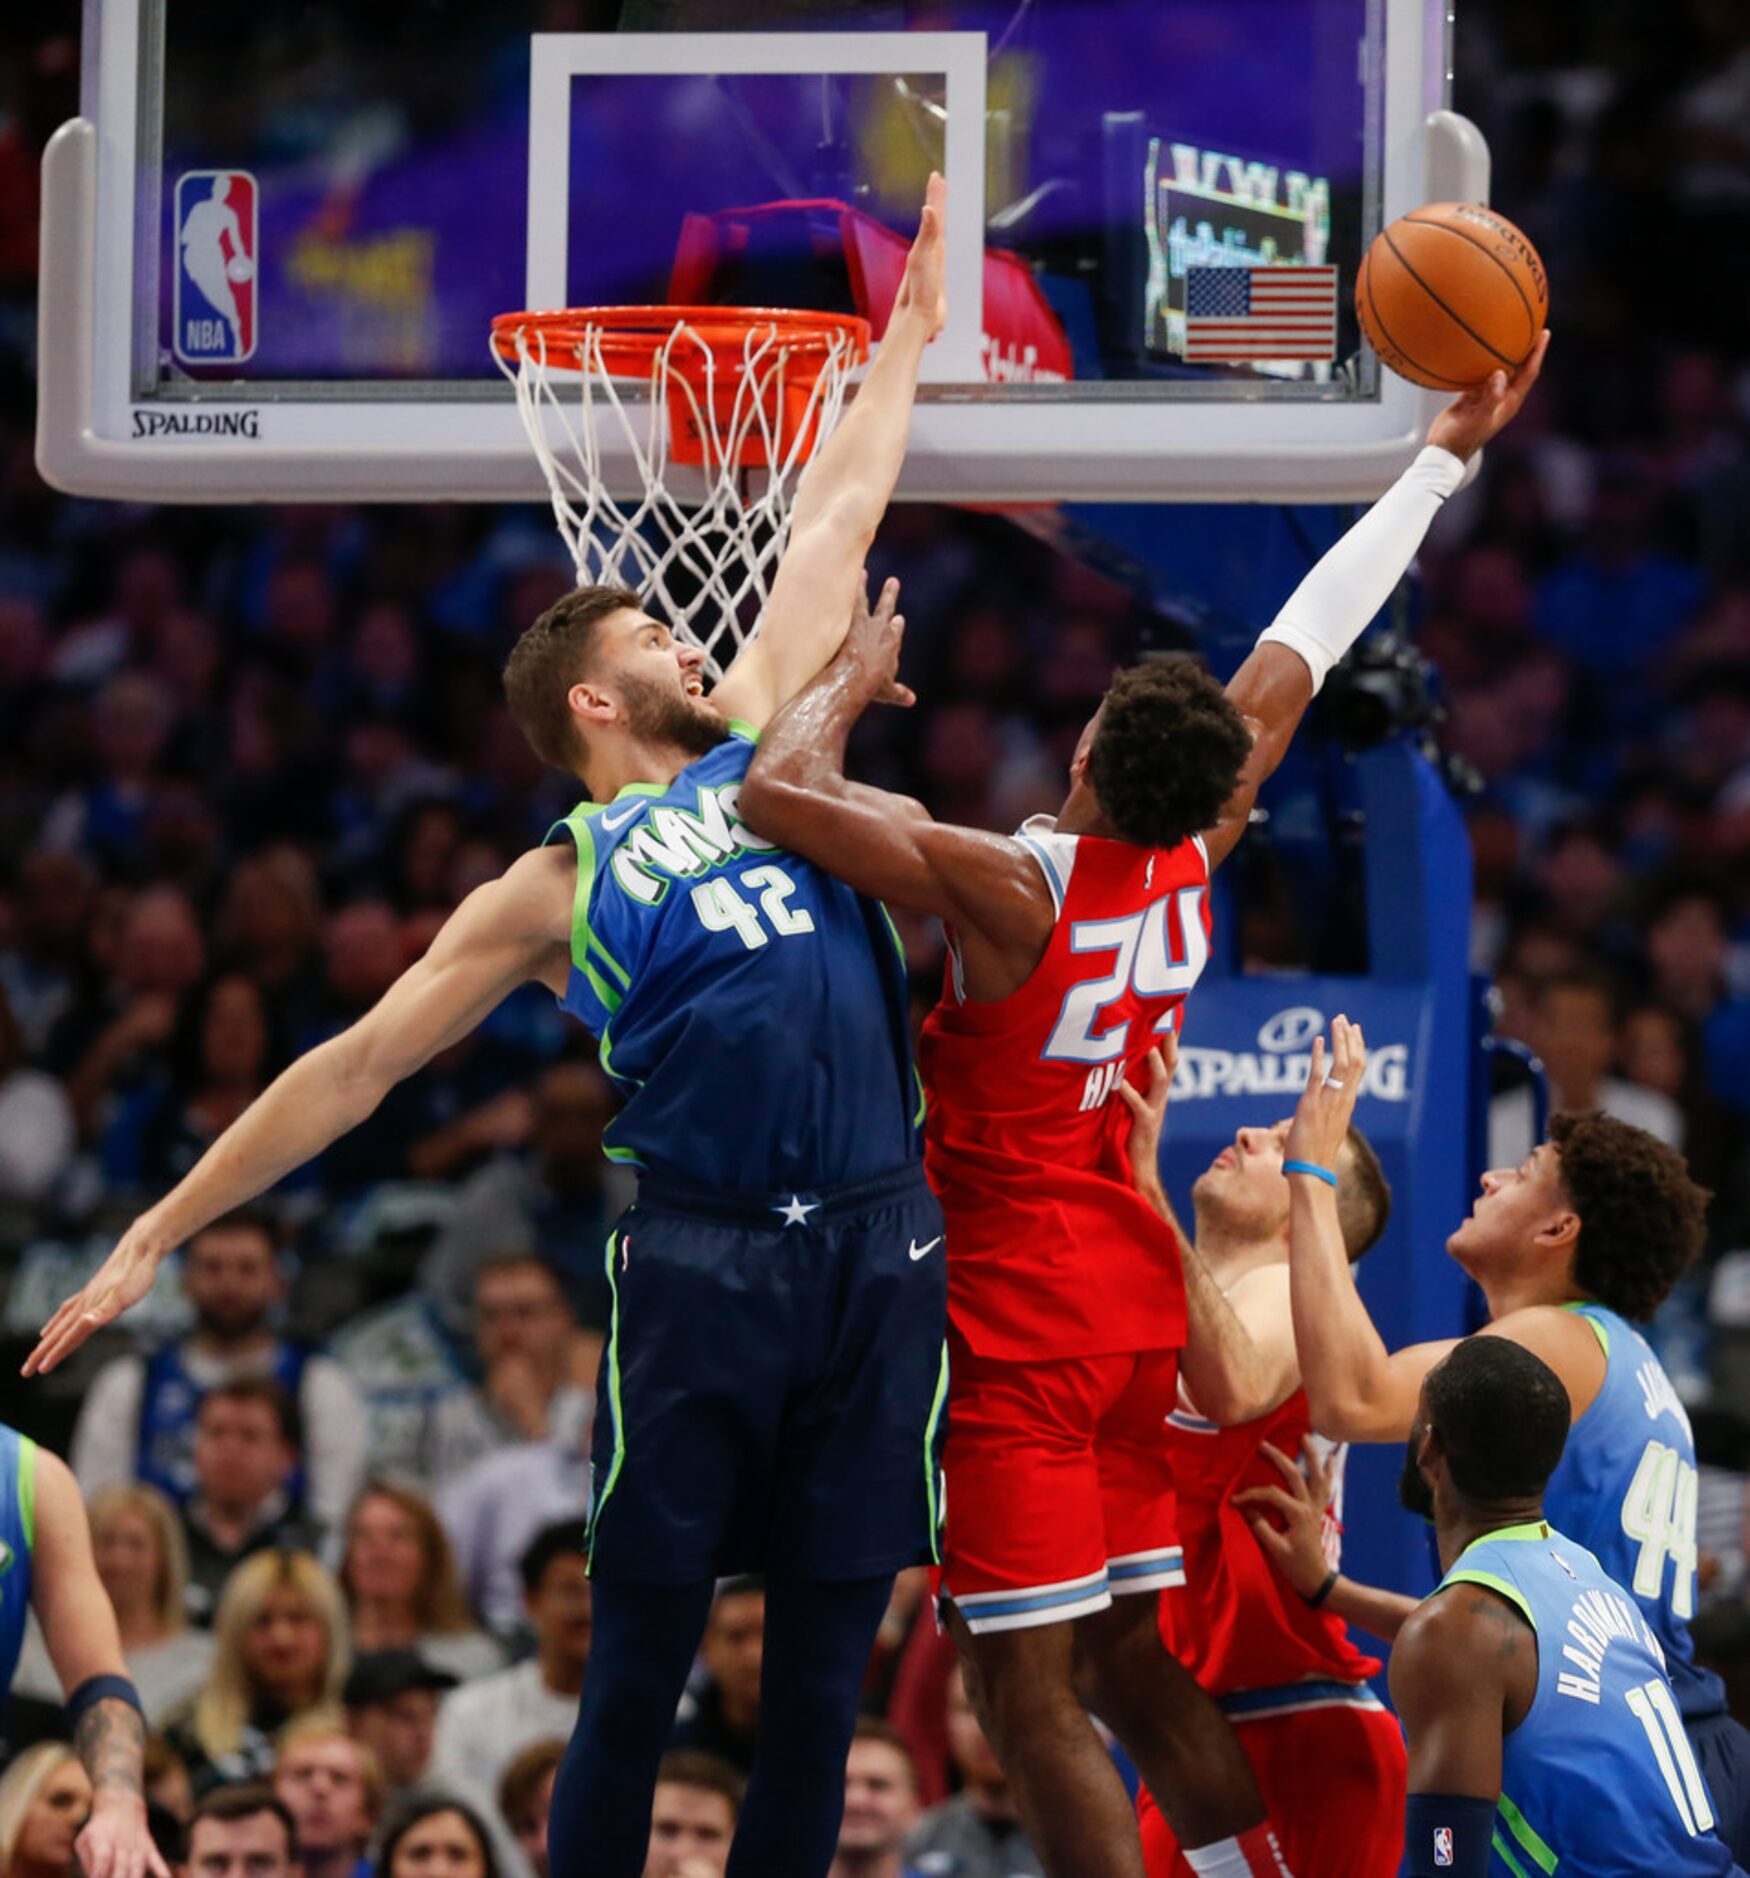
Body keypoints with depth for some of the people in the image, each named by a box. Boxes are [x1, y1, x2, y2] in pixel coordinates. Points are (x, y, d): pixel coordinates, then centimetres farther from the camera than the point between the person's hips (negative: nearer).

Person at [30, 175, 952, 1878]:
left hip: (876, 1246, 4)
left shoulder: (761, 754, 17)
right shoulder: (561, 886, 7)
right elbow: (358, 1063, 7)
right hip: (705, 1264, -4)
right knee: (638, 1668, -2)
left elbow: (831, 526, 24)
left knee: (823, 1670, 5)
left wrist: (909, 329, 29)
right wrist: (158, 1235, 4)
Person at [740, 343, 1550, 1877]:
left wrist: (849, 682, -8)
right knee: (1136, 1669, 14)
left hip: (1016, 1317, -8)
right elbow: (1297, 656, 9)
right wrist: (1448, 453, 19)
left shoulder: (1007, 889, -22)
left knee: (1032, 1695, -7)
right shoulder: (1194, 866, -2)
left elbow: (777, 796, -28)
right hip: (1134, 1302, 8)